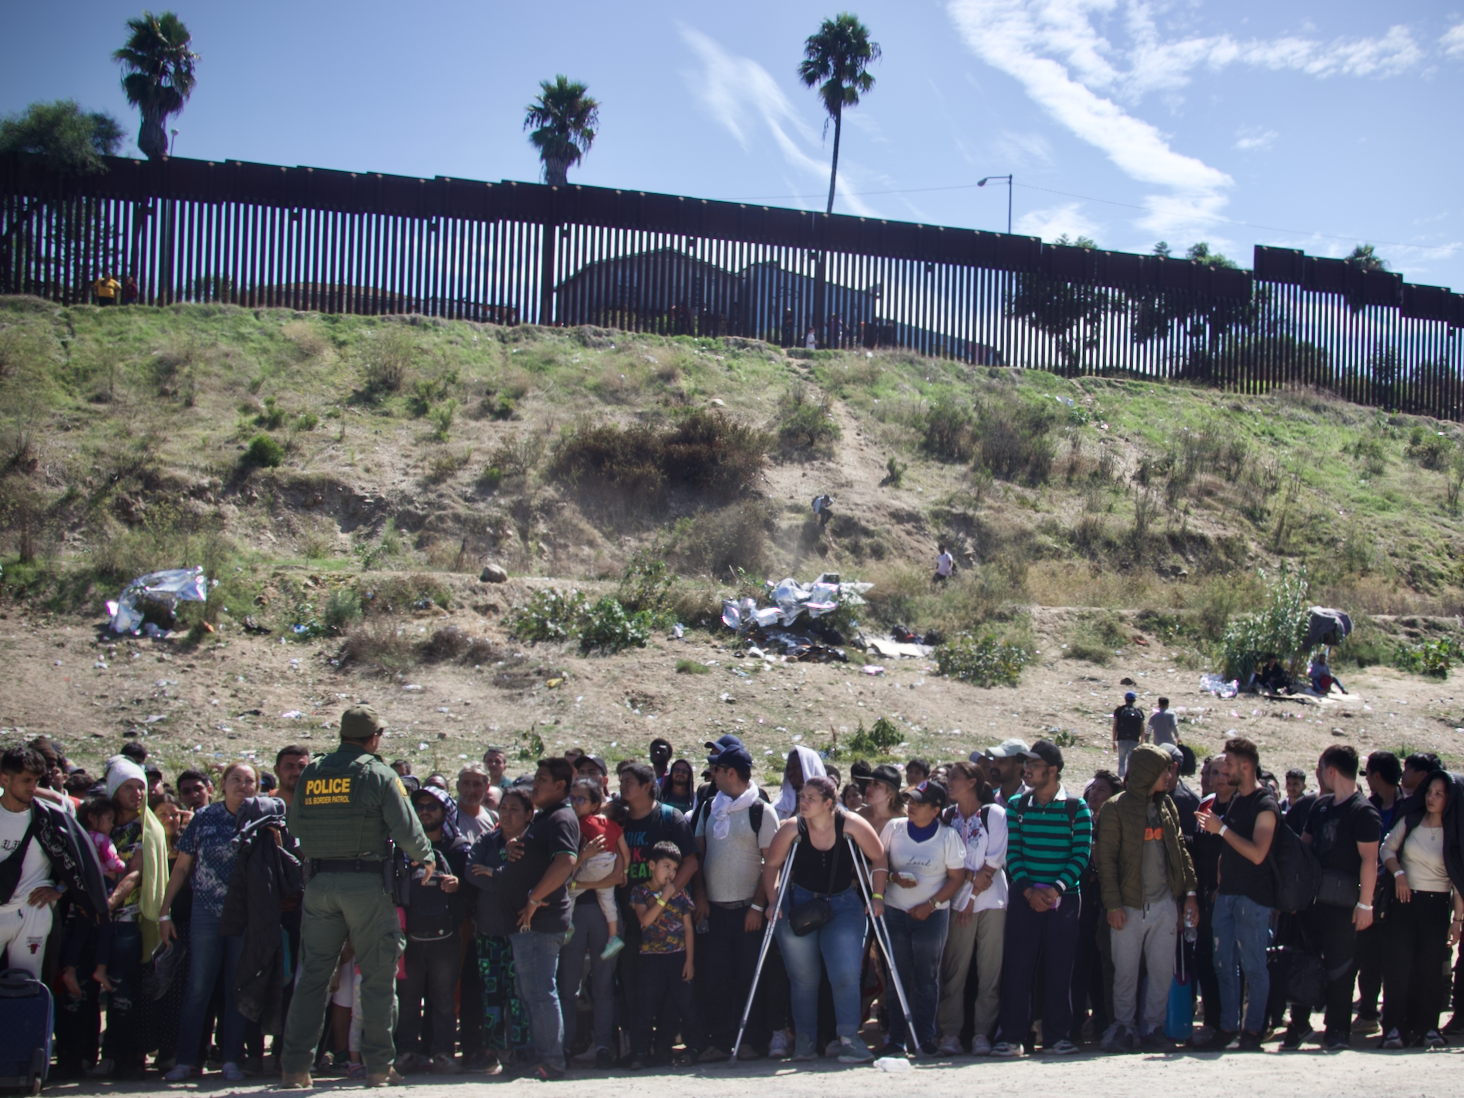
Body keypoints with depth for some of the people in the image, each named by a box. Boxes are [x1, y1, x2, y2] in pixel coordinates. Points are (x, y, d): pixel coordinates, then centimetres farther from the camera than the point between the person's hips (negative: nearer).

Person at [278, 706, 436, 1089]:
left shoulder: (311, 774, 8)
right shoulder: (378, 774, -5)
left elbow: (295, 829, 13)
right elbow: (406, 829, -9)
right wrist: (426, 857, 10)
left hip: (319, 881, 4)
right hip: (366, 881, -4)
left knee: (312, 974, 9)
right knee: (378, 974, 5)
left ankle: (294, 1066, 7)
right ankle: (378, 1065, 7)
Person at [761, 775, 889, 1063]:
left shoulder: (851, 826, -13)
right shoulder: (791, 828, -12)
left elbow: (879, 859, -2)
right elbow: (771, 865, 0)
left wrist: (877, 896, -7)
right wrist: (773, 901, -10)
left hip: (843, 905, 0)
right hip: (799, 904, 1)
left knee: (846, 972, -11)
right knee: (804, 977, 6)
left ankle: (849, 1038, -4)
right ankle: (805, 1040, 16)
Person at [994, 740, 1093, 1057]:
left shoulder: (1077, 808, 2)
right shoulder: (1017, 805, 7)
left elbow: (1082, 853, -3)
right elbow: (1012, 852, 2)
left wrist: (1056, 888, -15)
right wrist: (1028, 890, -12)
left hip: (1064, 899, -1)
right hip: (1024, 898, 1)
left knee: (1060, 970, 2)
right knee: (1017, 968, -2)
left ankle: (1057, 1036, 11)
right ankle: (1012, 1036, 4)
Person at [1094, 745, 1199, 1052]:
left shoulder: (1167, 806, 11)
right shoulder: (1116, 808, -5)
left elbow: (1180, 850, 15)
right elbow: (1105, 857, -8)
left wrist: (1189, 892, 6)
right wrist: (1113, 903, -13)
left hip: (1164, 903, 5)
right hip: (1130, 906, -4)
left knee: (1163, 971, 5)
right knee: (1125, 972, 1)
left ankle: (1154, 1028, 15)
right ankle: (1124, 1028, 14)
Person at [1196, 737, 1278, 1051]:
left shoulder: (1265, 805, -11)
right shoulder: (1233, 801, 14)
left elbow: (1257, 853, -21)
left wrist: (1222, 828, -19)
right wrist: (1219, 883, 15)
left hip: (1253, 897, -8)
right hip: (1227, 893, 8)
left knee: (1253, 965, -1)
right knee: (1224, 963, 9)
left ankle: (1253, 1029, 6)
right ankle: (1227, 1026, 15)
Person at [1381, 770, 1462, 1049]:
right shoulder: (1411, 821, 3)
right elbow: (1387, 848, 12)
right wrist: (1398, 873, -6)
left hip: (1437, 905, -1)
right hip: (1405, 901, 1)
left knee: (1431, 968, -2)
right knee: (1398, 964, -5)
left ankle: (1428, 1027, 8)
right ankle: (1394, 1027, -2)